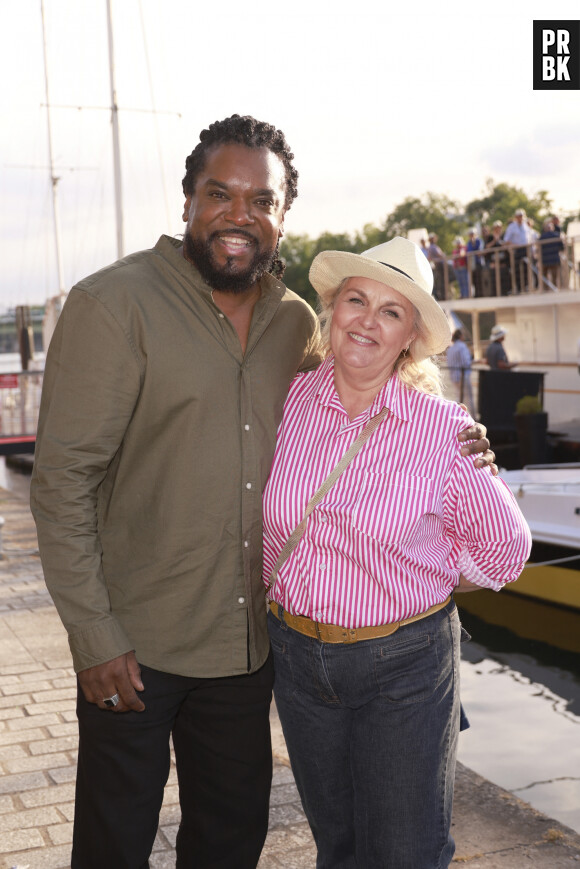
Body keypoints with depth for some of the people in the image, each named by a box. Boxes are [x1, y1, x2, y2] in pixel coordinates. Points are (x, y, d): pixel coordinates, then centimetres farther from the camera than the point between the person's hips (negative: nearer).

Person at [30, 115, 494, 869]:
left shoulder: (298, 324, 4)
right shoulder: (115, 304, -12)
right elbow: (62, 480, -14)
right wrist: (95, 636, -17)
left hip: (250, 639, 5)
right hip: (134, 646, -4)